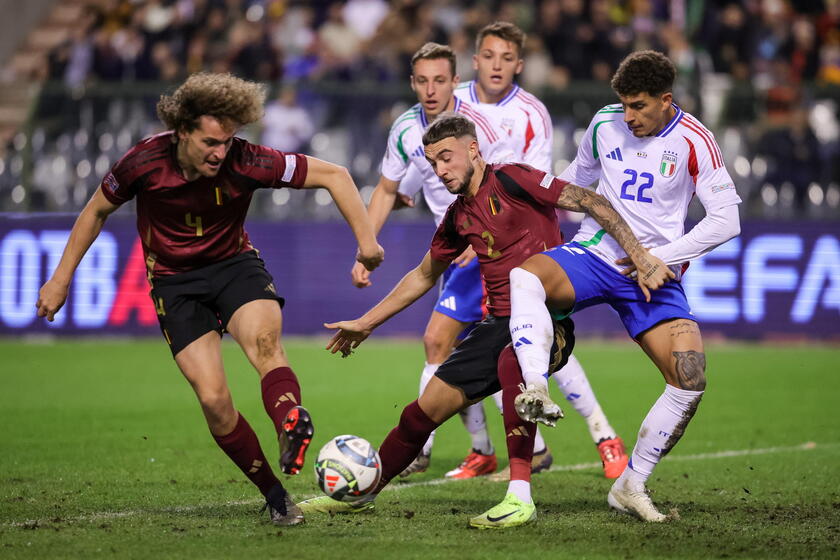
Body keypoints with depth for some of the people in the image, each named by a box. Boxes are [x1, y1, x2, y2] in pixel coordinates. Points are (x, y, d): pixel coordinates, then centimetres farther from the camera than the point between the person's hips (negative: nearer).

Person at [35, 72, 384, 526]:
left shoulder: (245, 162, -22)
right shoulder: (145, 162, -19)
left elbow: (333, 174, -15)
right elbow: (97, 211, 1)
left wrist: (365, 239, -21)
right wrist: (61, 279, 4)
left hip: (234, 263, -1)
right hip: (174, 280, 1)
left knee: (263, 339, -35)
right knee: (213, 398, -15)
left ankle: (291, 427, -60)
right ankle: (275, 496, -2)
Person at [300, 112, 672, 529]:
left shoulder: (510, 180, -9)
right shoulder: (458, 217, 14)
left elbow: (590, 202, -12)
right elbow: (424, 276, 30)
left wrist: (640, 256, -20)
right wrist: (366, 322, 32)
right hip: (499, 322, 8)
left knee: (512, 360, -40)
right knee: (425, 410, 7)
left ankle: (520, 498, -41)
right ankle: (361, 493, 28)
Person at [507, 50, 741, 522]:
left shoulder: (693, 142, -8)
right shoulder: (605, 123, 2)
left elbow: (726, 221, -8)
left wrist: (660, 258, -12)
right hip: (595, 253, 2)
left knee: (692, 380, -18)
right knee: (524, 275, -32)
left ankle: (631, 486, -2)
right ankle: (536, 391, -48)